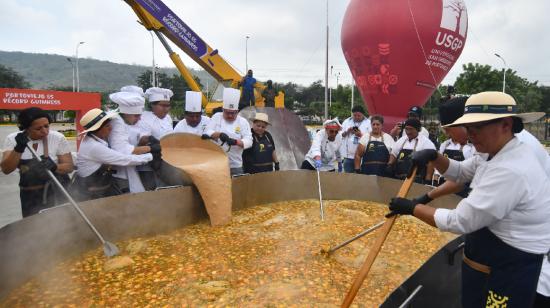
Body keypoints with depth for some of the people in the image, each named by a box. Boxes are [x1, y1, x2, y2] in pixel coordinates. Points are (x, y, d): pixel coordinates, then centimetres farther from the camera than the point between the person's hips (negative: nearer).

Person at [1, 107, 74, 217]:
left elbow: (69, 166, -9)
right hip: (30, 196, 2)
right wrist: (19, 148, -25)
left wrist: (54, 167, -29)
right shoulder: (12, 139, -5)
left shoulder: (58, 138, -12)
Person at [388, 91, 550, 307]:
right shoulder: (495, 154, 1)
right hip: (488, 256, 9)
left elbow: (459, 222, -29)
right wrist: (434, 157, -2)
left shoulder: (510, 171, -31)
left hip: (510, 268, -9)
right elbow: (460, 172, 18)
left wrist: (412, 208, -20)